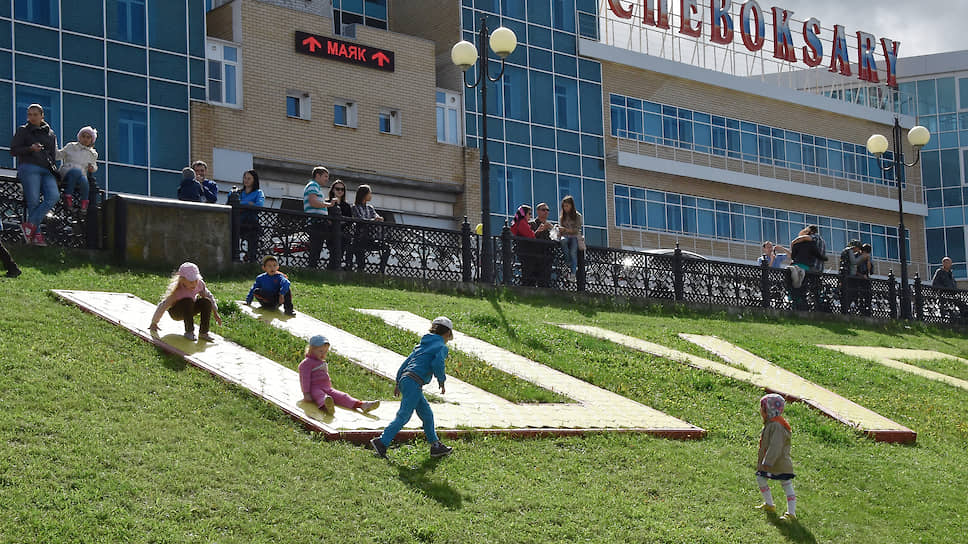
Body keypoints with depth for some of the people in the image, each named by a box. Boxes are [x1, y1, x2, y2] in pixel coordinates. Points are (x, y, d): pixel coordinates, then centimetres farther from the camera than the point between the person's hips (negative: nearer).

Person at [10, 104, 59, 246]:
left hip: (47, 170, 3)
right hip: (29, 168, -3)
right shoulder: (22, 130, 13)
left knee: (54, 196, -21)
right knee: (33, 201, -15)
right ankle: (37, 234, -13)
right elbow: (13, 150, 4)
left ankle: (30, 224, -19)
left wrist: (51, 164, 10)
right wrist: (30, 149, -12)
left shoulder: (50, 134, 23)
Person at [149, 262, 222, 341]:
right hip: (176, 312, -5)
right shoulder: (176, 292, -31)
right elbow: (163, 306, -21)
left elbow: (209, 296, -2)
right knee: (188, 301, -37)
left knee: (207, 302, -23)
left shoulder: (200, 284, -20)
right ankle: (189, 331, -24)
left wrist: (215, 313, 1)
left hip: (189, 310, 5)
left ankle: (203, 332, -16)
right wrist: (154, 323, -11)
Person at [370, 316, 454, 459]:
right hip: (414, 383, -9)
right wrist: (441, 381, -3)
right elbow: (437, 364, -18)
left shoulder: (422, 345, 23)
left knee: (427, 414, 15)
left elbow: (406, 362, 22)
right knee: (403, 416, -9)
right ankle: (381, 442, -12)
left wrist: (398, 383, 23)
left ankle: (436, 446, 18)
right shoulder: (442, 347, 0)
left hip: (405, 380, 9)